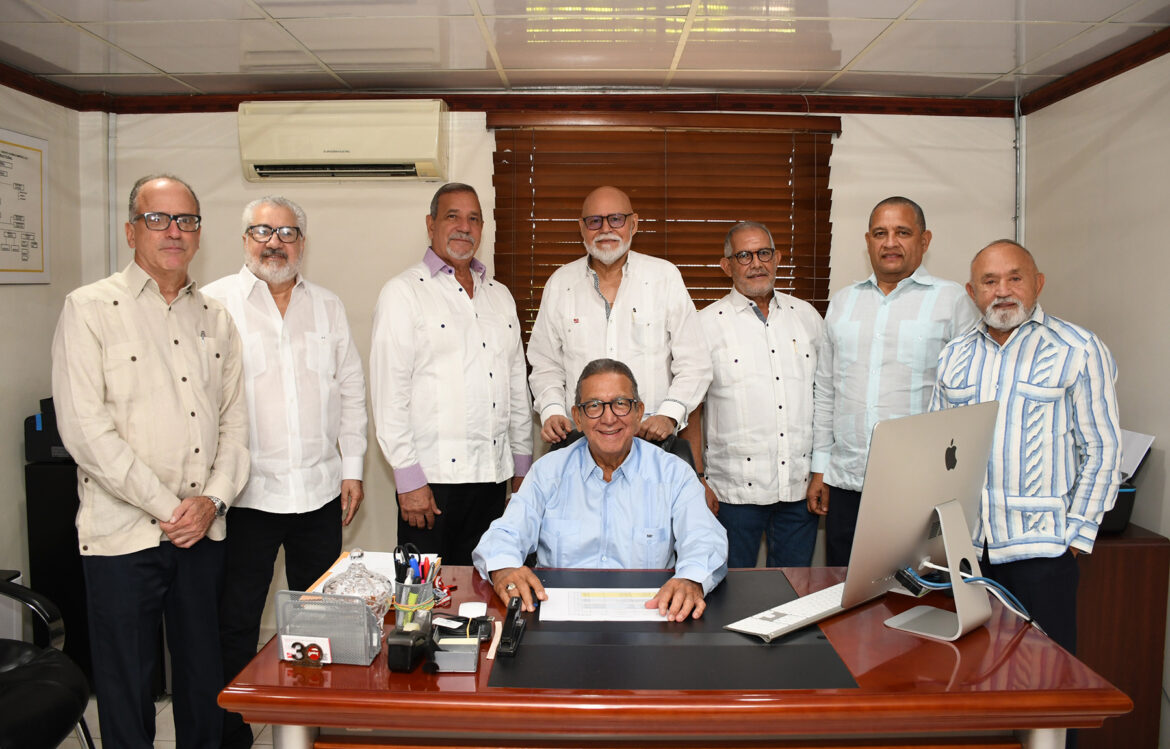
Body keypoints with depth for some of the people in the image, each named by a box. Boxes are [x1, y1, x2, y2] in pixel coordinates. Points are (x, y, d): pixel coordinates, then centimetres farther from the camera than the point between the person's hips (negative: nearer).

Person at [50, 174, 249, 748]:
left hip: (204, 529, 4)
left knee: (205, 683, 13)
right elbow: (84, 427, -12)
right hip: (124, 532, -4)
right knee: (127, 689, 6)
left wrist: (213, 498, -6)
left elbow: (234, 419, 10)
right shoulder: (89, 309, -4)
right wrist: (168, 506, -13)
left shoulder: (215, 318, 11)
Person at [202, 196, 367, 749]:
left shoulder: (327, 306, 10)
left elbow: (351, 390, 13)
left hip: (320, 492, 4)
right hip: (245, 494, -3)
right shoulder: (215, 303, -2)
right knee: (235, 622, 7)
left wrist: (352, 469, 8)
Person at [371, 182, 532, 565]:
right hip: (432, 477, -5)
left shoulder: (499, 295, 15)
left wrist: (522, 465, 14)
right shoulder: (403, 292, -3)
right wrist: (408, 478, -13)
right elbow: (390, 391, -9)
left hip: (493, 475, 5)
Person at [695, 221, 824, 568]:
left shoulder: (807, 315, 10)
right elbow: (691, 408, -1)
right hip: (736, 487, -3)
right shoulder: (706, 324, -1)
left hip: (802, 486, 3)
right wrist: (697, 481, -6)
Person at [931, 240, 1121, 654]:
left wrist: (1076, 536, -7)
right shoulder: (954, 356, 11)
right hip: (960, 544, 4)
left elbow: (1101, 452, -2)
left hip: (1040, 546, -4)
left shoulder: (1079, 351, -2)